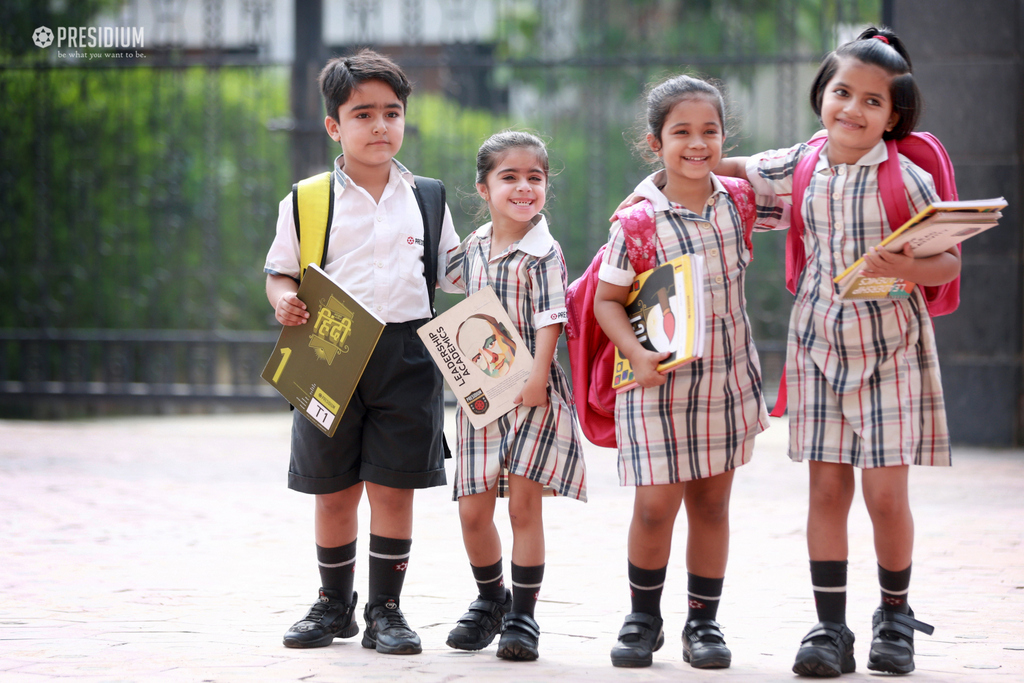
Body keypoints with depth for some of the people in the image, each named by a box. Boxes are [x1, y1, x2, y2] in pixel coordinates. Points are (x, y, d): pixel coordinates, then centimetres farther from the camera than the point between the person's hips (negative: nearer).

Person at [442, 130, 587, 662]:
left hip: (532, 392, -5)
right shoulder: (472, 249, 8)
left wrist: (537, 377, -23)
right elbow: (443, 274, 29)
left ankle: (522, 616, 4)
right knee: (473, 509, 6)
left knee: (524, 503, -6)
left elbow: (549, 320, -15)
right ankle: (490, 598, 29)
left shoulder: (543, 253, -8)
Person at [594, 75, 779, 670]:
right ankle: (644, 618, 16)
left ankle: (704, 621, 20)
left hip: (728, 379, 4)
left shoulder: (738, 201, -1)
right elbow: (607, 300, -6)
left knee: (712, 502, 9)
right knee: (656, 505, -5)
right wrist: (637, 354, -20)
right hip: (661, 381, -3)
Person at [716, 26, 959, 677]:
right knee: (827, 486, 2)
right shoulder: (801, 165, 2)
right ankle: (831, 628, 7)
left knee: (886, 493, -2)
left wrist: (904, 268, -27)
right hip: (819, 342, 3)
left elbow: (950, 263, -8)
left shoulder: (905, 178, -10)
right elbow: (737, 168, 21)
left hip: (889, 347, -3)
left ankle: (896, 614, 19)